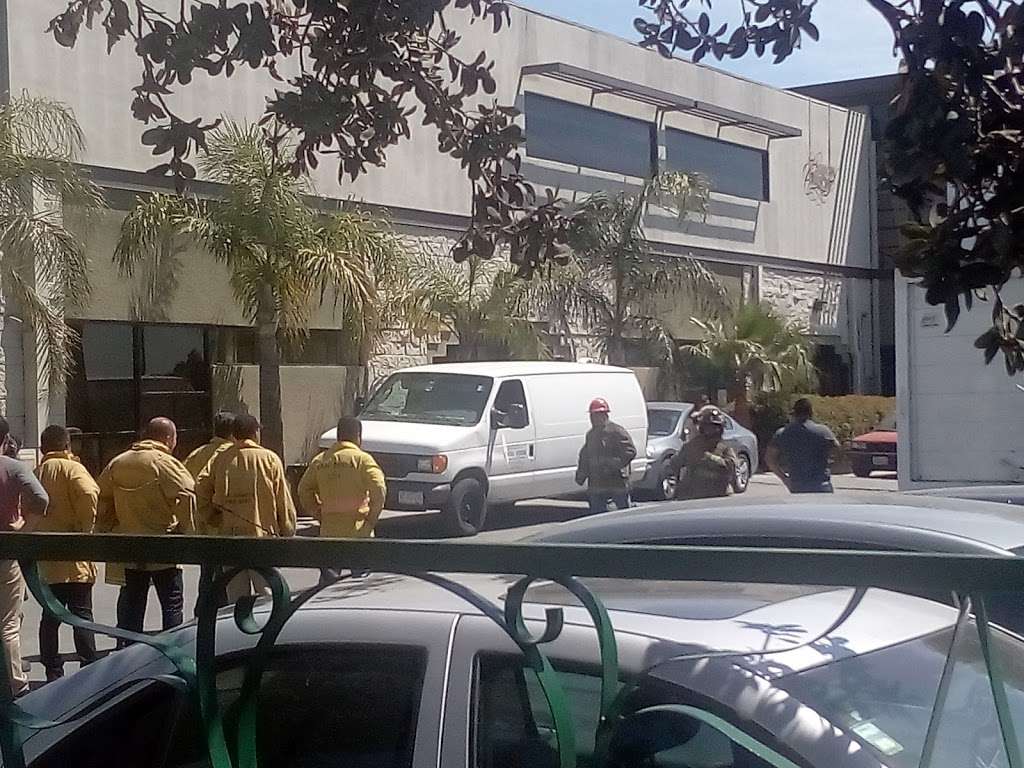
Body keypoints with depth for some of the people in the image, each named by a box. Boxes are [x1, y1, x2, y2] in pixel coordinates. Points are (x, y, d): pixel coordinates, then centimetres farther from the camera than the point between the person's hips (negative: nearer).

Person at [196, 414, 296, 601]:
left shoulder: (220, 460, 5)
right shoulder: (269, 459, -3)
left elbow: (201, 493, -1)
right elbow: (284, 501, -3)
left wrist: (217, 522, 10)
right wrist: (288, 532, 7)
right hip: (263, 535, -3)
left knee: (236, 600, 10)